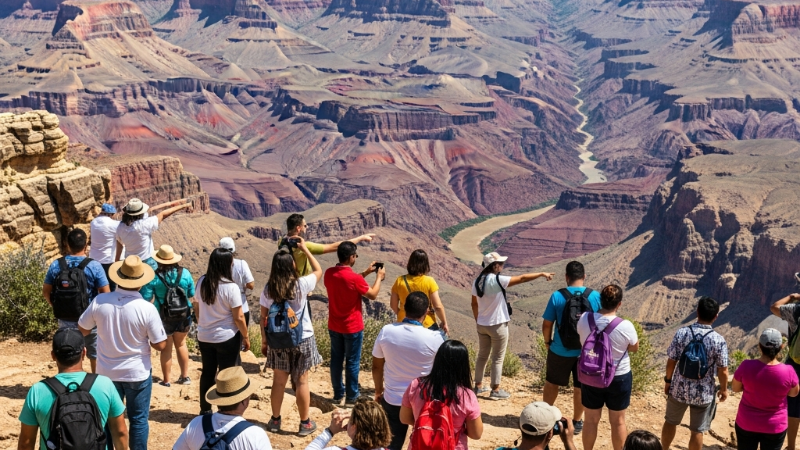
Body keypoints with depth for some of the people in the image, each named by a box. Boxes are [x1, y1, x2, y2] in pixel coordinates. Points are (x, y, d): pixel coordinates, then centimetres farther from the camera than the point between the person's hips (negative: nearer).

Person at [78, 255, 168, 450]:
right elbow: (160, 345, -15)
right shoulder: (147, 308, -22)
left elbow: (82, 330, 3)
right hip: (138, 373, -3)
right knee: (138, 420, 12)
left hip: (107, 372, 3)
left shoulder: (100, 301, -13)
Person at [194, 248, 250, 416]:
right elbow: (238, 317, -16)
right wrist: (246, 337, -4)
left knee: (207, 373, 19)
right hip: (226, 338, -5)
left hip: (204, 337, 6)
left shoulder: (201, 282, -4)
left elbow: (196, 309, 8)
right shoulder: (230, 287, -21)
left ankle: (205, 410, 31)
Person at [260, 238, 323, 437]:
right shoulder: (301, 284, -16)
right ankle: (305, 423, 18)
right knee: (301, 382, 8)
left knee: (278, 381, 14)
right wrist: (305, 249, 7)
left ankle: (275, 420, 26)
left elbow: (264, 318, -3)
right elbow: (318, 271, 4)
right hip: (302, 340, -2)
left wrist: (264, 340, 9)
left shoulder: (268, 289, -9)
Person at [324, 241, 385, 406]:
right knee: (352, 362, 7)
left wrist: (366, 272, 13)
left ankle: (338, 395, 26)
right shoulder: (354, 278, -25)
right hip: (352, 328, -6)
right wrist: (379, 277, 4)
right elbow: (373, 295, -10)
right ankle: (351, 398, 17)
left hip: (334, 327, 6)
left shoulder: (329, 273, -6)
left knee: (336, 360, 15)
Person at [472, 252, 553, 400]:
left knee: (482, 356, 18)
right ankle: (495, 390, 14)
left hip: (482, 325, 7)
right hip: (498, 326, -7)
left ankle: (478, 386, 27)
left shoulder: (477, 281, 0)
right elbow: (522, 278, -18)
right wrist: (542, 274, -9)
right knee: (497, 359, 6)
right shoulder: (497, 280, -21)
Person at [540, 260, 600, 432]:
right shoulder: (595, 296, -11)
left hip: (560, 350, -1)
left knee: (551, 383, 19)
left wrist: (547, 342, 8)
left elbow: (547, 324, -9)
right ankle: (577, 422, 28)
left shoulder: (557, 296, -14)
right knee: (580, 387, 16)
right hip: (586, 351, 1)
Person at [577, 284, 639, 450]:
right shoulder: (625, 326, -23)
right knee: (618, 421, 17)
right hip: (619, 378, -2)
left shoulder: (584, 319, -15)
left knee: (591, 420, 18)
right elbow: (635, 348, -4)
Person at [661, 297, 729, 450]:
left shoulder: (682, 333, -12)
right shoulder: (719, 341, -16)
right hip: (703, 393, -2)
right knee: (697, 431, 12)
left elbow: (671, 361, -6)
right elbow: (723, 371, -9)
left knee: (670, 422, 22)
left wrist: (668, 380, 10)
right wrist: (724, 389, 8)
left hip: (679, 388, 2)